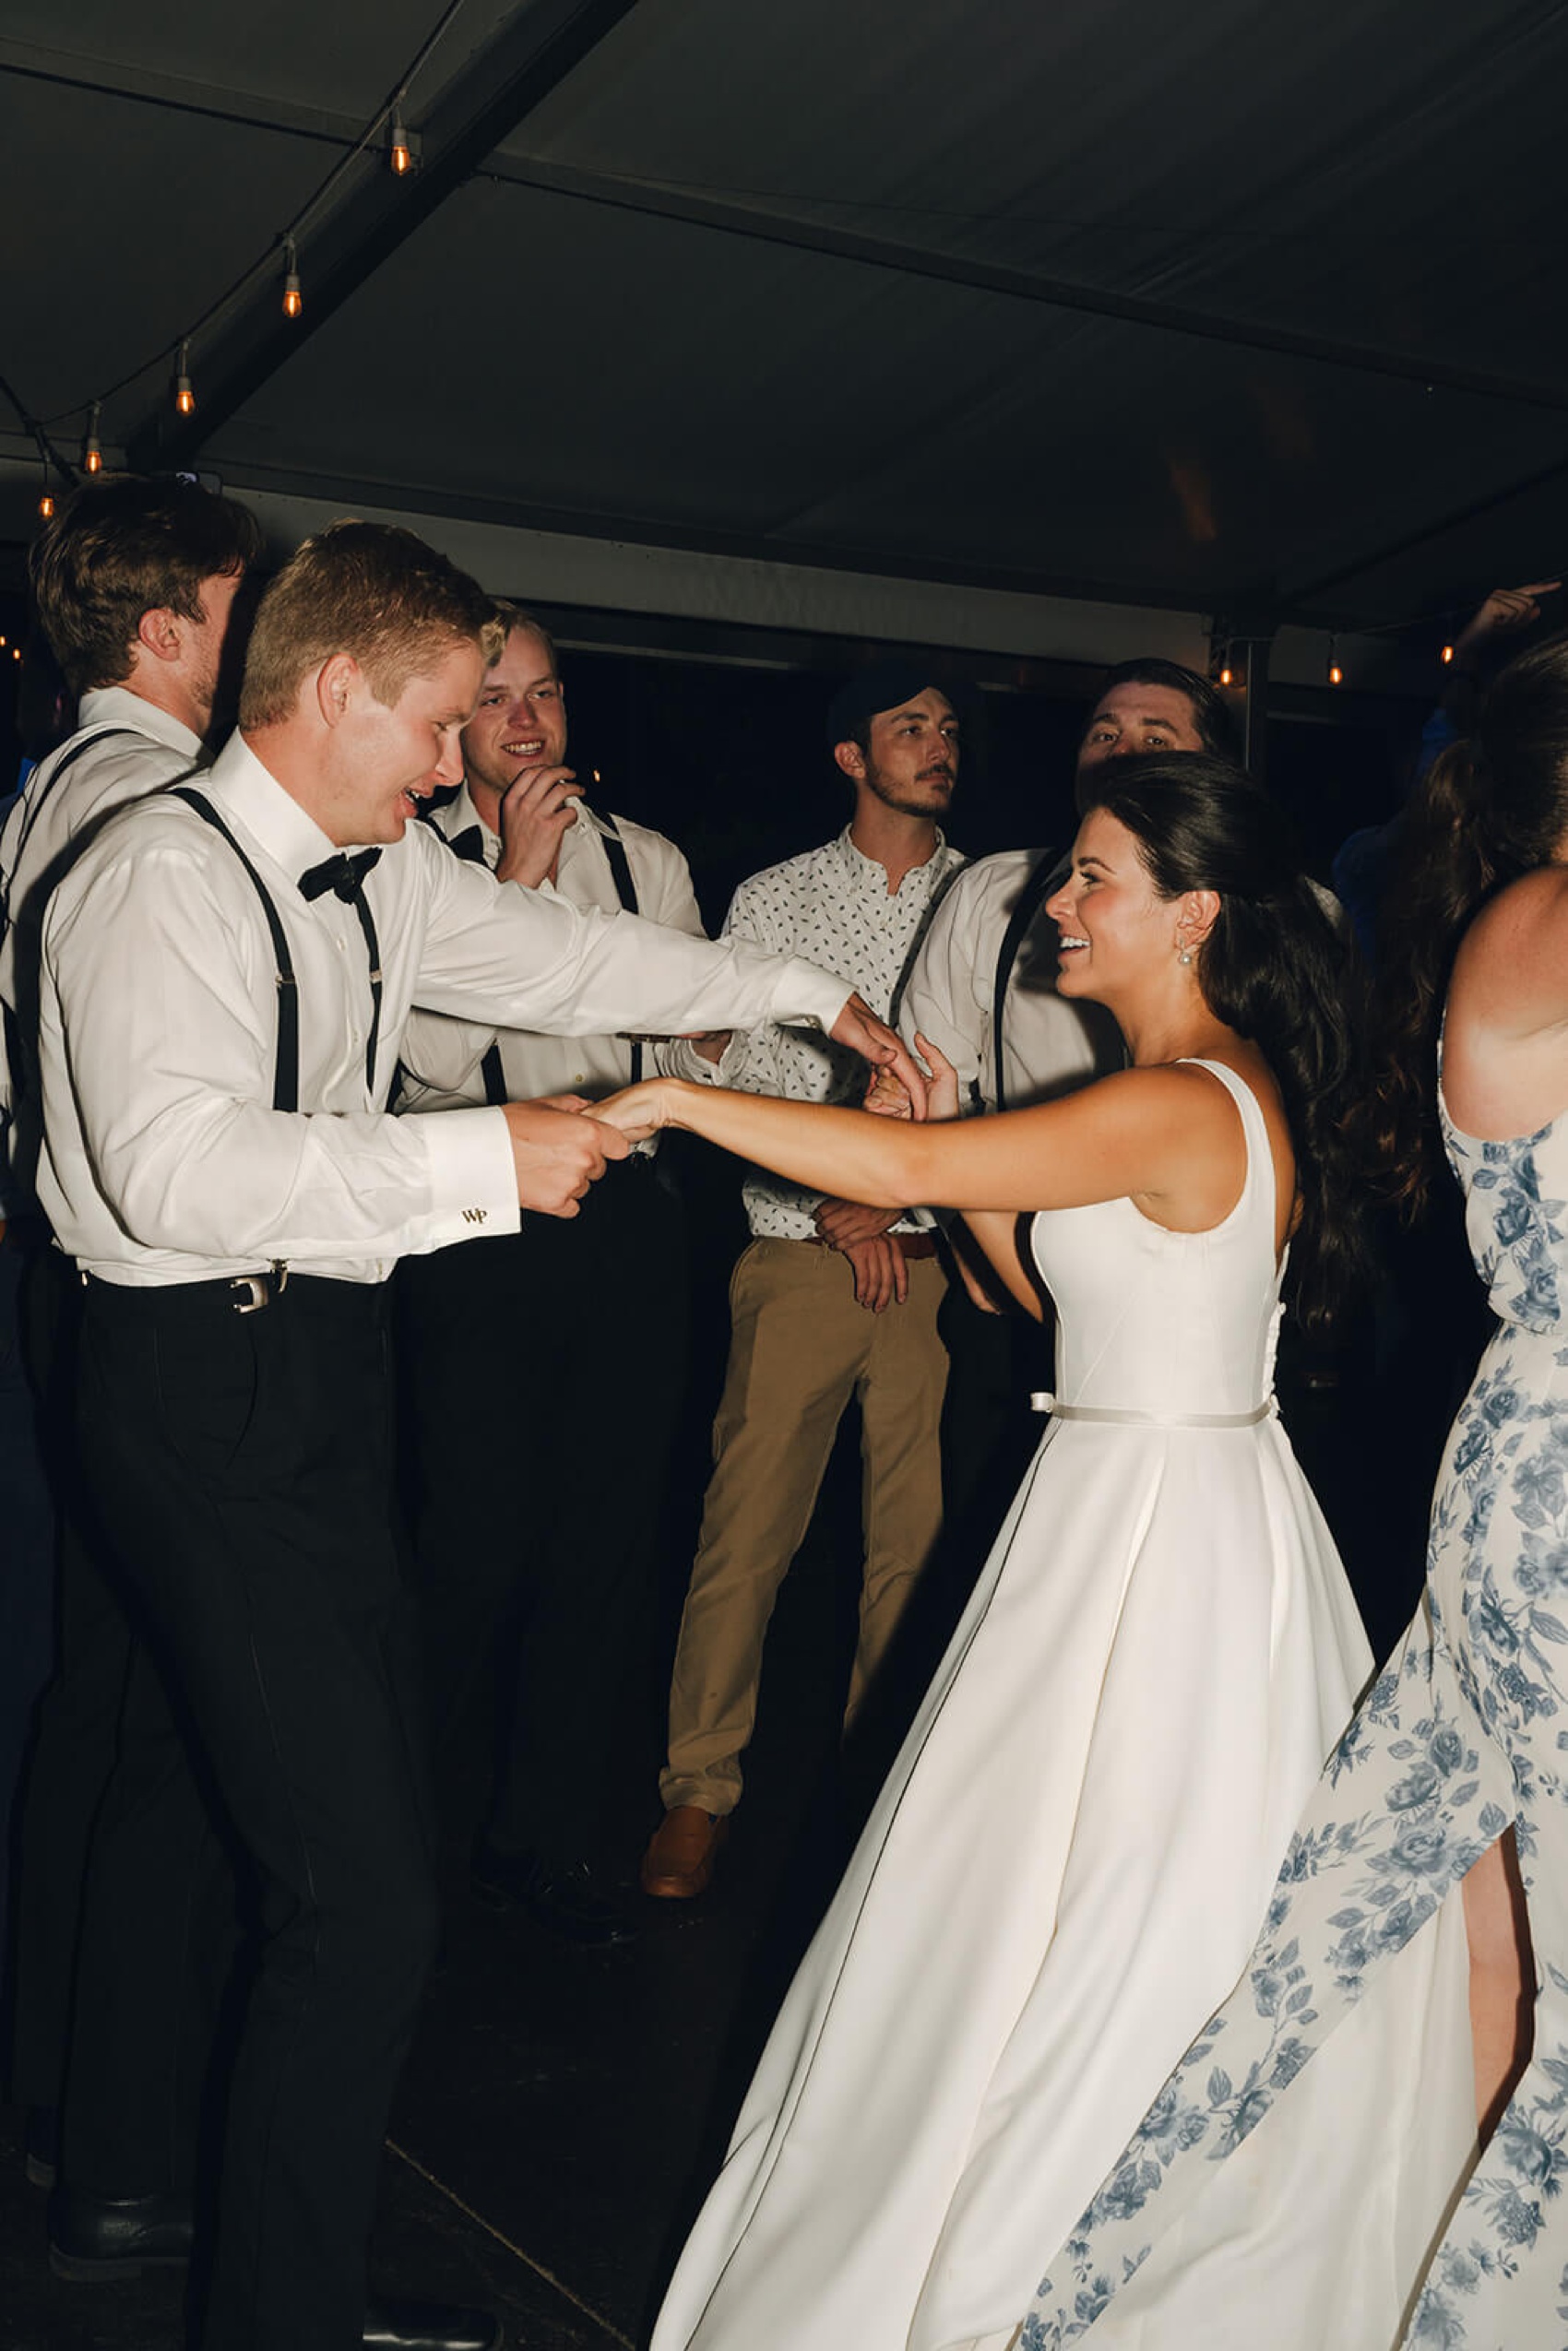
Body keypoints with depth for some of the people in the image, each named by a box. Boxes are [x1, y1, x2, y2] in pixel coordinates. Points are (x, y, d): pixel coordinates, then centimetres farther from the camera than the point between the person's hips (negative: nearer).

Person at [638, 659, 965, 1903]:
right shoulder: (775, 900, 9)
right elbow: (739, 1078, 3)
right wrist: (836, 1208, -7)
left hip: (946, 1256, 1)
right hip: (802, 1254, -1)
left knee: (918, 1540, 3)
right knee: (746, 1530, -1)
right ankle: (700, 1789, 13)